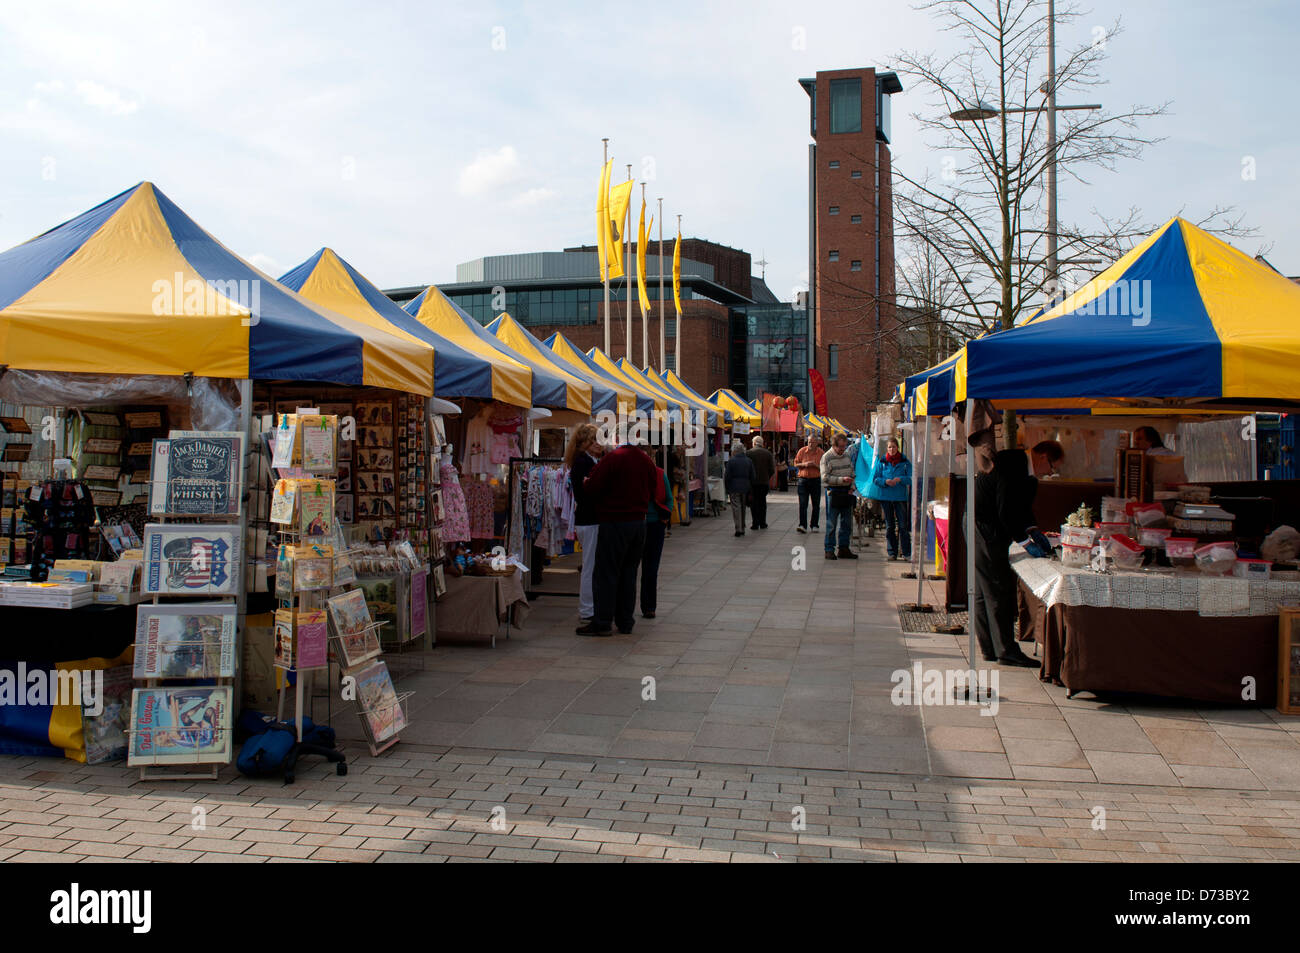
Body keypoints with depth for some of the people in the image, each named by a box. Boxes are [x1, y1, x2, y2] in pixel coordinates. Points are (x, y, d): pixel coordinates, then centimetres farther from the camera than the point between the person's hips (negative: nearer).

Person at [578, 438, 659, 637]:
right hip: (639, 522, 6)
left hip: (614, 523, -6)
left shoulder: (613, 458, -14)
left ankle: (602, 622, 2)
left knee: (606, 573, 0)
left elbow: (593, 488, -14)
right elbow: (651, 492, 14)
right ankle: (625, 621, 17)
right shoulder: (648, 462, 6)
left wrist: (585, 482, 6)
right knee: (629, 573, 13)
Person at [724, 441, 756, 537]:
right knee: (743, 508, 15)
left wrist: (727, 490, 1)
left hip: (734, 488, -4)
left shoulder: (731, 461, -8)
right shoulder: (749, 461, 4)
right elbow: (752, 477, 5)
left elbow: (727, 477, -8)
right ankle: (742, 529, 20)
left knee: (736, 508, -2)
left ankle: (738, 529, -12)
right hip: (745, 488, 4)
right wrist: (750, 489, 11)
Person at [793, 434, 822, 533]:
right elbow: (796, 464, 7)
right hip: (803, 479, 0)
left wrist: (815, 465, -15)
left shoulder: (821, 452, 0)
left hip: (816, 480, 0)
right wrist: (804, 464, -11)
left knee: (816, 505, 7)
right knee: (803, 504, -8)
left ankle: (814, 525, 18)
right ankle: (802, 525, -11)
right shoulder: (802, 451, 2)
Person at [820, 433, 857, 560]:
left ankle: (844, 549, 15)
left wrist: (852, 487, 4)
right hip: (833, 492, -6)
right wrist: (842, 479, -22)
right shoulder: (826, 457, -7)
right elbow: (825, 477, -13)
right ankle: (829, 550, 3)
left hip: (847, 492, 6)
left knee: (847, 523, 8)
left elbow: (852, 472, 19)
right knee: (831, 523, -3)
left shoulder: (847, 455, 12)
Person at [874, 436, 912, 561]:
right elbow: (875, 479, 4)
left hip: (900, 496, -2)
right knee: (889, 526, 8)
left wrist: (900, 479, -19)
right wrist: (885, 481, -14)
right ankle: (892, 552, 14)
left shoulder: (905, 462, 2)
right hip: (885, 497, 2)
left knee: (903, 525, -4)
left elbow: (911, 478, -2)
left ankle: (906, 552, 0)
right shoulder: (882, 462, 5)